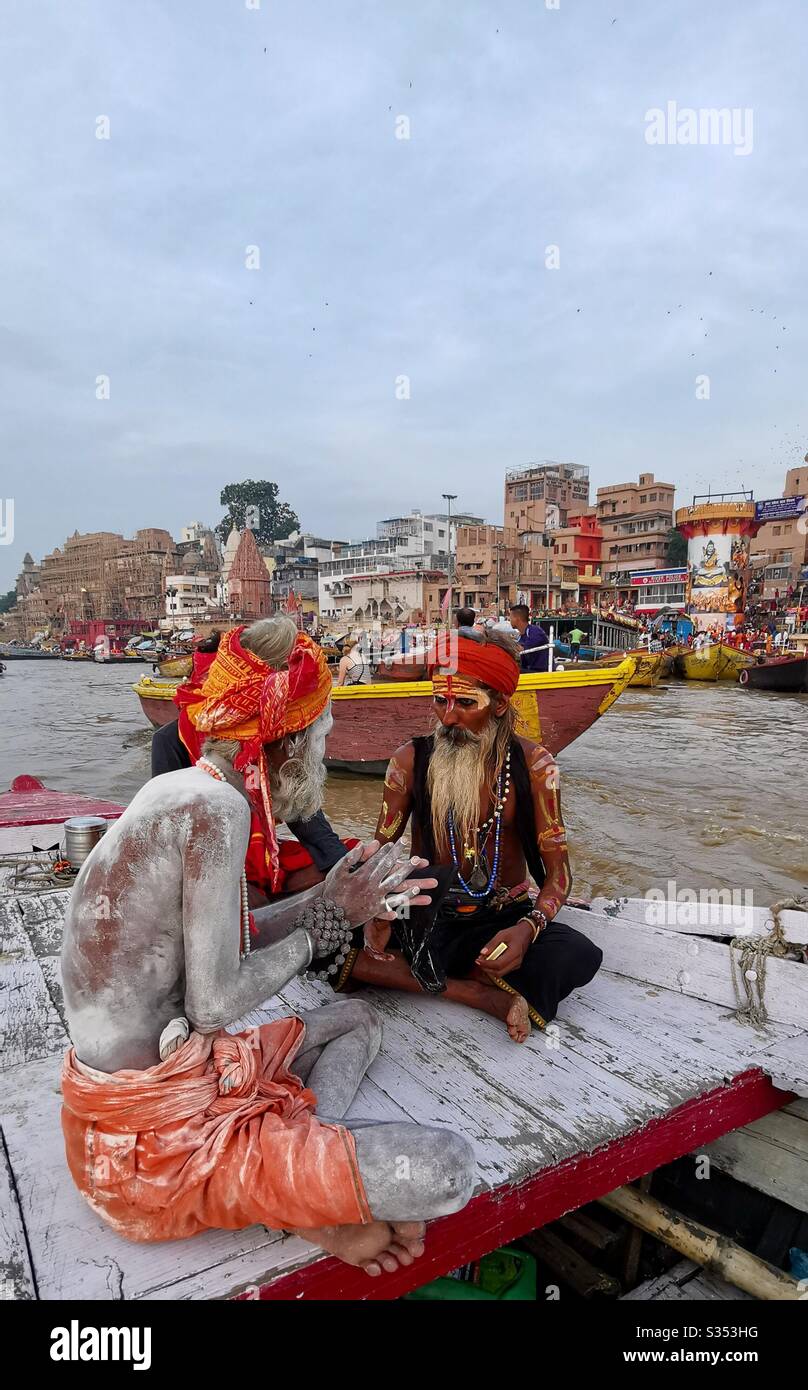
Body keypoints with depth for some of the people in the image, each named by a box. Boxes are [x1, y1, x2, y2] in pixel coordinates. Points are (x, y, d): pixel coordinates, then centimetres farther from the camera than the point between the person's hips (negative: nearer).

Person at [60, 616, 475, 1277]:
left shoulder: (176, 787, 4)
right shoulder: (216, 805, -25)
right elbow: (214, 1004, -23)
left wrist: (331, 898, 5)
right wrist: (330, 921, -10)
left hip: (117, 1099, 9)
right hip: (160, 1140, -9)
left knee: (357, 1017, 25)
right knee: (449, 1168, -14)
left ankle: (304, 1168, 6)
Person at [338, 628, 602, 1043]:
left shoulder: (532, 765, -9)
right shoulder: (411, 760, -5)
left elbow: (557, 869, -10)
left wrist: (527, 927, -30)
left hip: (505, 915, -1)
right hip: (427, 916, 1)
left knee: (580, 957, -31)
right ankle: (486, 995, -20)